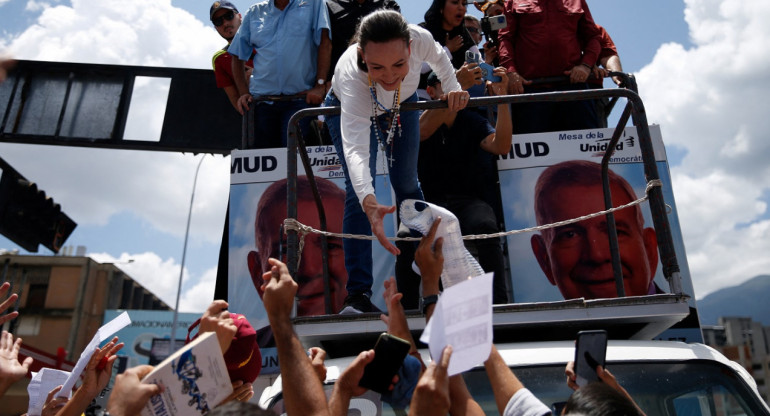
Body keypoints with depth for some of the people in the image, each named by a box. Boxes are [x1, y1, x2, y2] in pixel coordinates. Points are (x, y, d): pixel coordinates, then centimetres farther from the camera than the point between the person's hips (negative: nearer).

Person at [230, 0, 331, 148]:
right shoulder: (254, 12, 16)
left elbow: (325, 42, -4)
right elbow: (238, 57, 18)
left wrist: (320, 85, -14)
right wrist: (244, 93, 6)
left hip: (299, 99, -4)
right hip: (261, 100, 4)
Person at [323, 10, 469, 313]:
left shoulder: (420, 38, -38)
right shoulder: (351, 77, -47)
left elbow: (438, 56, -10)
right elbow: (355, 148, -59)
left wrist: (452, 88, -20)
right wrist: (369, 202, -72)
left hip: (401, 106, 3)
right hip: (348, 110, -3)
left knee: (407, 184, 5)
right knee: (358, 192, -16)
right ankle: (358, 293, -10)